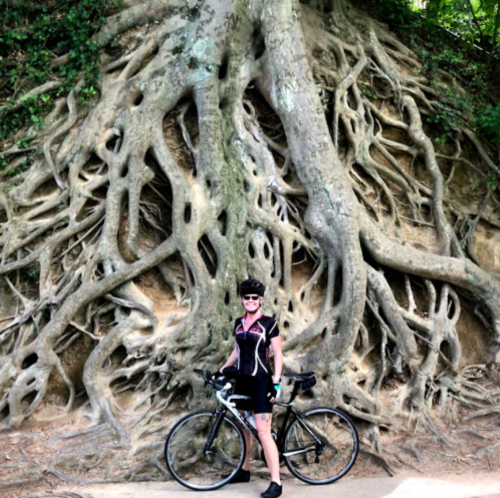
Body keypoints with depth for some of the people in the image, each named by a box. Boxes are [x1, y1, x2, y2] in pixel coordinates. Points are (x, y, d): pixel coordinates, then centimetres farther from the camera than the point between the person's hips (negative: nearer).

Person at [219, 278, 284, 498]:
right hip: (242, 380, 7)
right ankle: (245, 470, 32)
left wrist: (276, 381, -15)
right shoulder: (239, 323, 10)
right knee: (244, 427, 16)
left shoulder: (268, 323, -8)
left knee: (263, 432, -12)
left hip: (261, 381, -7)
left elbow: (278, 353, -8)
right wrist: (222, 370, 16)